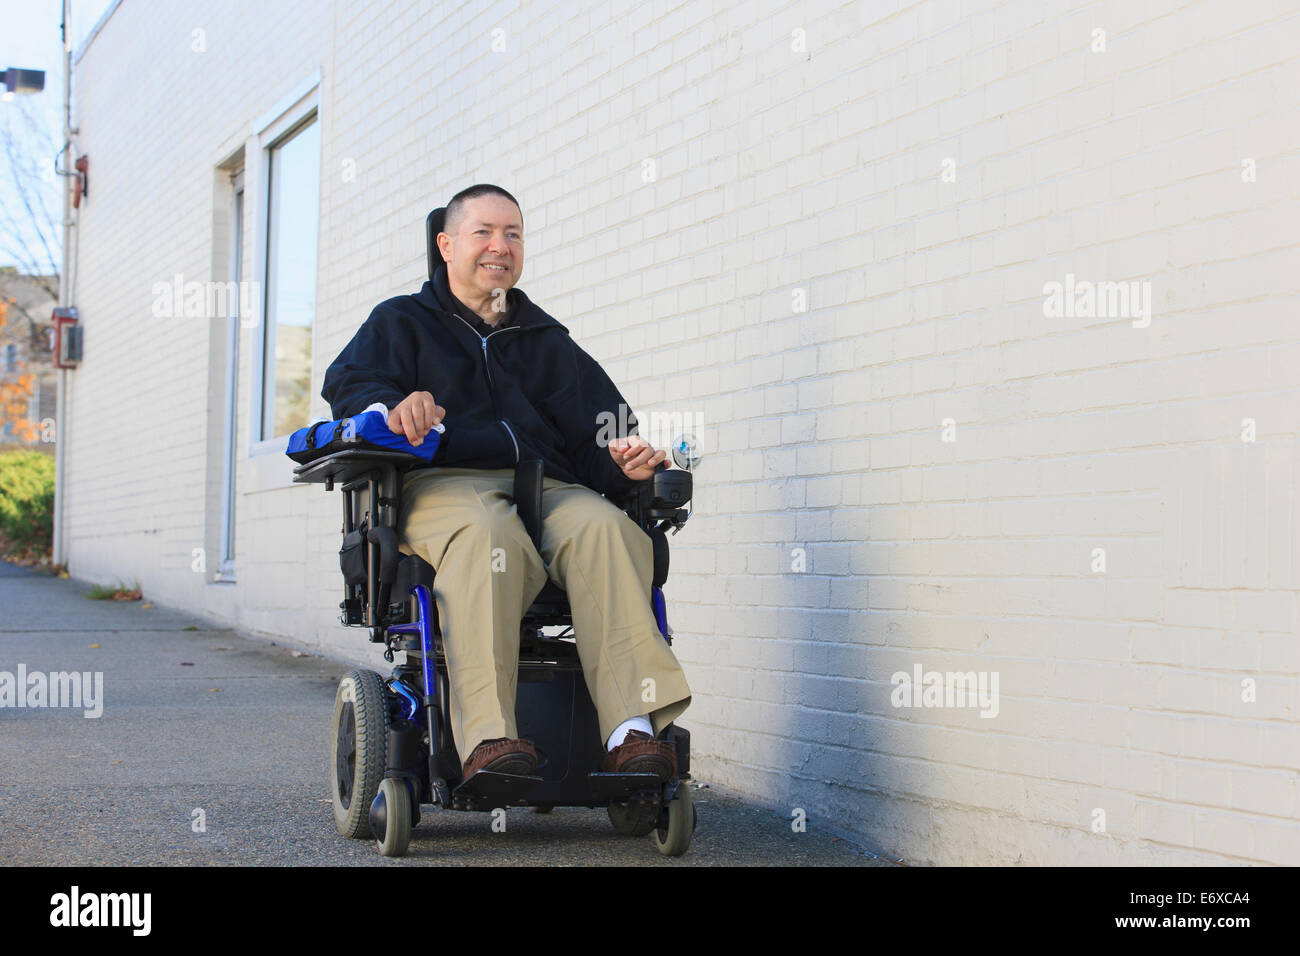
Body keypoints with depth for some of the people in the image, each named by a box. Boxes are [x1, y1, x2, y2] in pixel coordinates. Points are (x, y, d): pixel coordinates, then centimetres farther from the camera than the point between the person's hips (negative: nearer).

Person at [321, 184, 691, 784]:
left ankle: (631, 732, -45)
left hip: (546, 487, 3)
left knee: (602, 525, -33)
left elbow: (594, 436, 23)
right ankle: (487, 739, -51)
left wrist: (622, 463, -2)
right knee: (488, 532, -41)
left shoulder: (549, 342, 33)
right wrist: (392, 406, -21)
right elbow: (348, 384, 4)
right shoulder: (403, 323, 24)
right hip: (441, 484, -3)